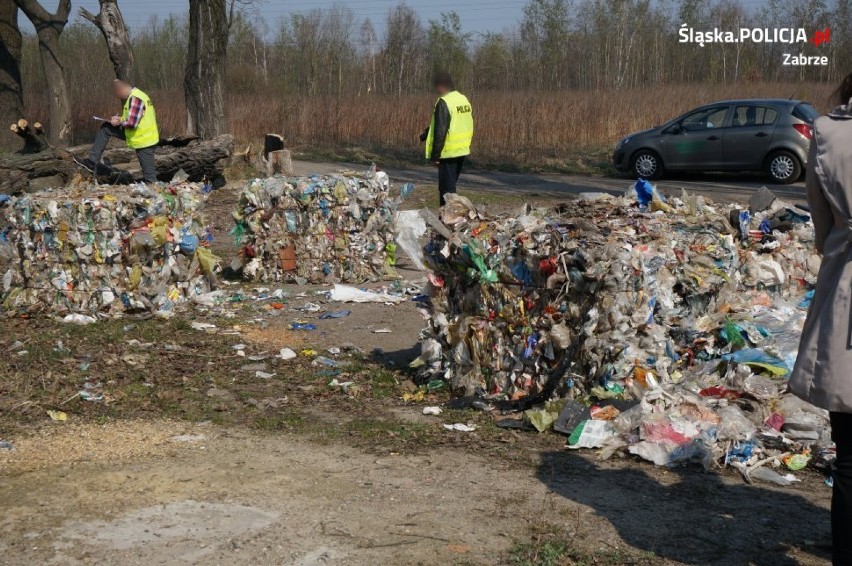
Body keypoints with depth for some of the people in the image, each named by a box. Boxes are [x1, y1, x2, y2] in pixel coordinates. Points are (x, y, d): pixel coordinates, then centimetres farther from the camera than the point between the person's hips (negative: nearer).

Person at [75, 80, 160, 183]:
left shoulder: (135, 98, -23)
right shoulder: (134, 96, 9)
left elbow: (131, 123, -27)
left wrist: (119, 122, -10)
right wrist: (121, 119, 7)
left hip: (144, 140, -10)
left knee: (149, 178, -5)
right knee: (106, 128, 10)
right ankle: (92, 162, 9)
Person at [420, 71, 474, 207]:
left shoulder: (444, 103, -16)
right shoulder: (464, 99, 11)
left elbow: (440, 132, -20)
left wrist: (435, 156, -15)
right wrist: (428, 132, 23)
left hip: (448, 153, -8)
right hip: (462, 150, 8)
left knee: (446, 188, -2)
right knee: (450, 185, 19)